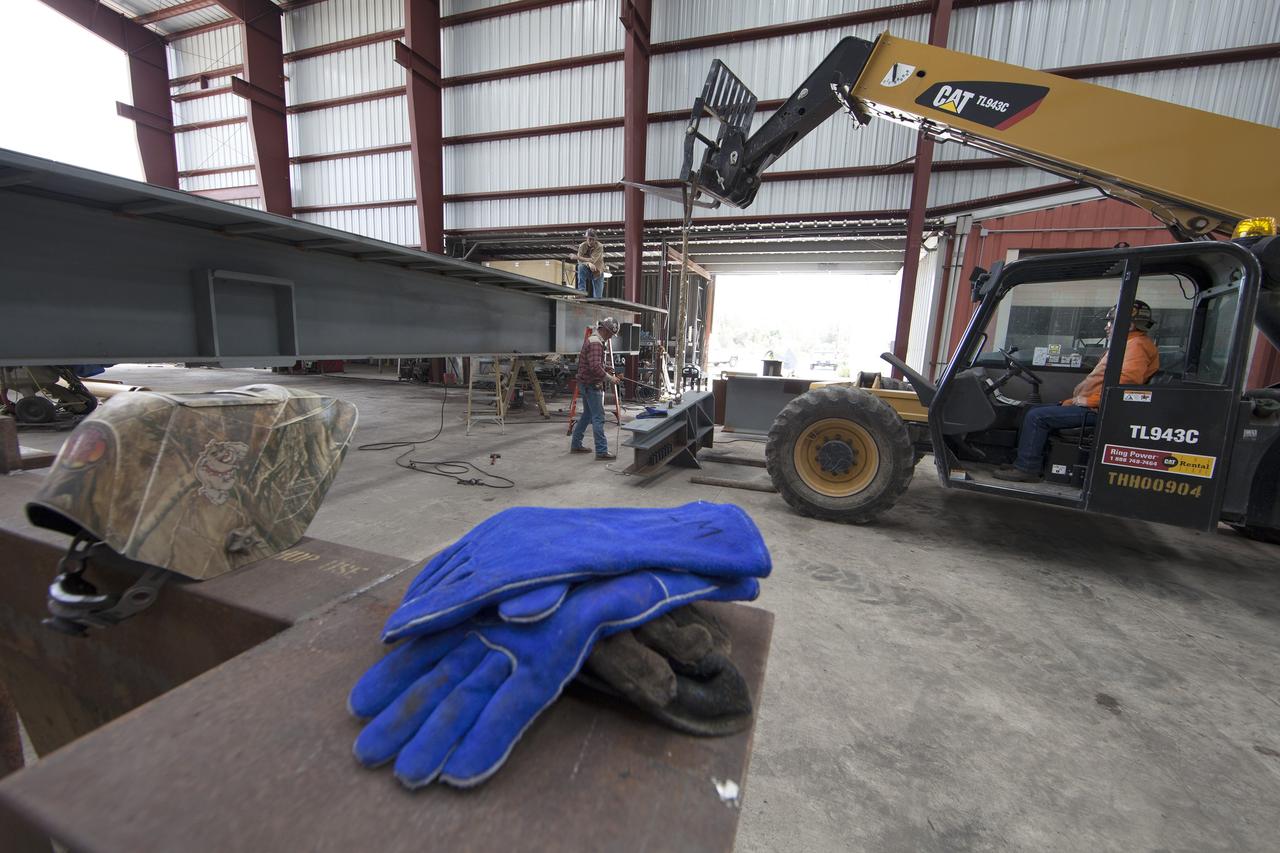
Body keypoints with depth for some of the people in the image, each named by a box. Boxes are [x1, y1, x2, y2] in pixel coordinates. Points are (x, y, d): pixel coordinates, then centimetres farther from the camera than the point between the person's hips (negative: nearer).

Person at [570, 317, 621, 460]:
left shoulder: (592, 339, 14)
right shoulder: (595, 343, -20)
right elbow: (595, 367, -28)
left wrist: (607, 368, 11)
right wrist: (609, 378, -20)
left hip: (587, 384, 11)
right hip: (591, 385, -11)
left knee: (587, 414, 18)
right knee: (598, 418, -8)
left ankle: (575, 445, 26)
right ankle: (602, 451, -5)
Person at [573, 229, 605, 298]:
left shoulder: (599, 246, -19)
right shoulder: (582, 246, -12)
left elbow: (592, 260, -29)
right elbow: (580, 261, -20)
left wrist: (578, 257, -36)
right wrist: (589, 264, -41)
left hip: (597, 272, -1)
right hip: (587, 270, 1)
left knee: (598, 297, -9)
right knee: (581, 267, -33)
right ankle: (581, 290, -28)